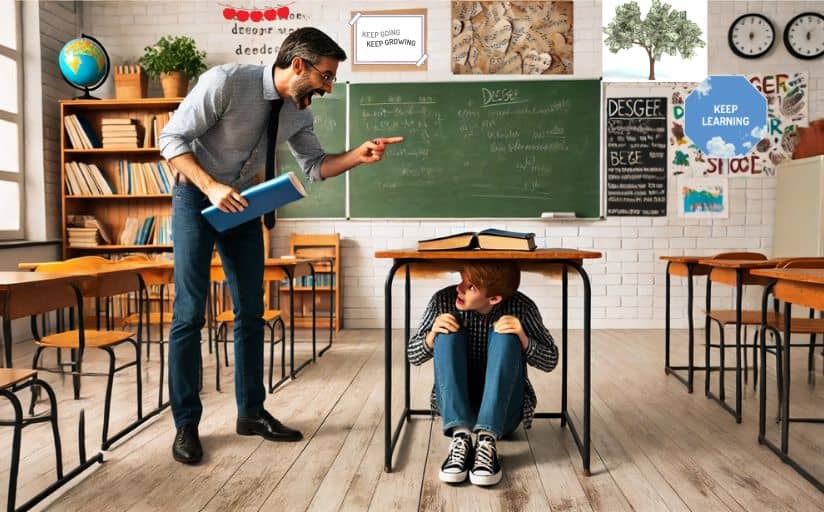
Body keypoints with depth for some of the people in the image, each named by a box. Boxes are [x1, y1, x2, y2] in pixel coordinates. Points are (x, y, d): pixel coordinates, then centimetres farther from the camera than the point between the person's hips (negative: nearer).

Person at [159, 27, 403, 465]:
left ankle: (251, 412, 21)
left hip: (243, 203, 6)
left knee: (251, 312, 8)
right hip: (197, 198, -6)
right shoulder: (225, 82, -24)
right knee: (190, 314, -7)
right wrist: (211, 187, -31)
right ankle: (185, 424, 8)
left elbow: (315, 167, 3)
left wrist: (359, 155, -14)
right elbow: (171, 138, -19)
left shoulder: (299, 111, -6)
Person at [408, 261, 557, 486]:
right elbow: (413, 355, 0)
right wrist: (432, 335, -22)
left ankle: (487, 441, -33)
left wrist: (523, 339, -23)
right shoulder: (443, 301, -9)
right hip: (455, 407, 1)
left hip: (503, 411, -1)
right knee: (449, 333, -21)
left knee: (505, 335, -24)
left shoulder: (521, 307, -11)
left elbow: (550, 361, -3)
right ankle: (460, 437, -32)